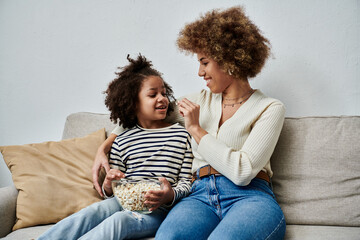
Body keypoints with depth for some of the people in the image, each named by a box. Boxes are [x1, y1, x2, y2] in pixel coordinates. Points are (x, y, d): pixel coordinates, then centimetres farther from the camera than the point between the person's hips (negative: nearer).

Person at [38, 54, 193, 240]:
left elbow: (186, 182, 5)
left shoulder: (181, 135, 8)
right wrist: (108, 186, -8)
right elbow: (109, 190, 18)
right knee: (94, 211, -30)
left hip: (158, 209, -2)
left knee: (120, 220, -33)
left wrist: (171, 195, -18)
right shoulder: (122, 141, 13)